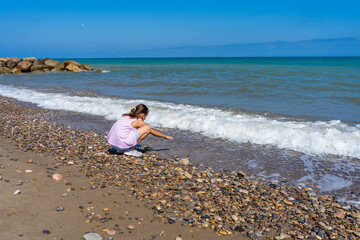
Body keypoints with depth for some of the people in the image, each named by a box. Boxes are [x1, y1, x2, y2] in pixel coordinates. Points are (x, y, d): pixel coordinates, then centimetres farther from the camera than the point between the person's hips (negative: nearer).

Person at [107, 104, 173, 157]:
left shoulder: (126, 116, 20)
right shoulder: (138, 121, 0)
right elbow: (153, 132, 12)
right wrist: (165, 136, 29)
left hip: (112, 143, 8)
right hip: (122, 143, -8)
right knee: (147, 128, -4)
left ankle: (122, 149, 16)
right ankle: (129, 150, -2)